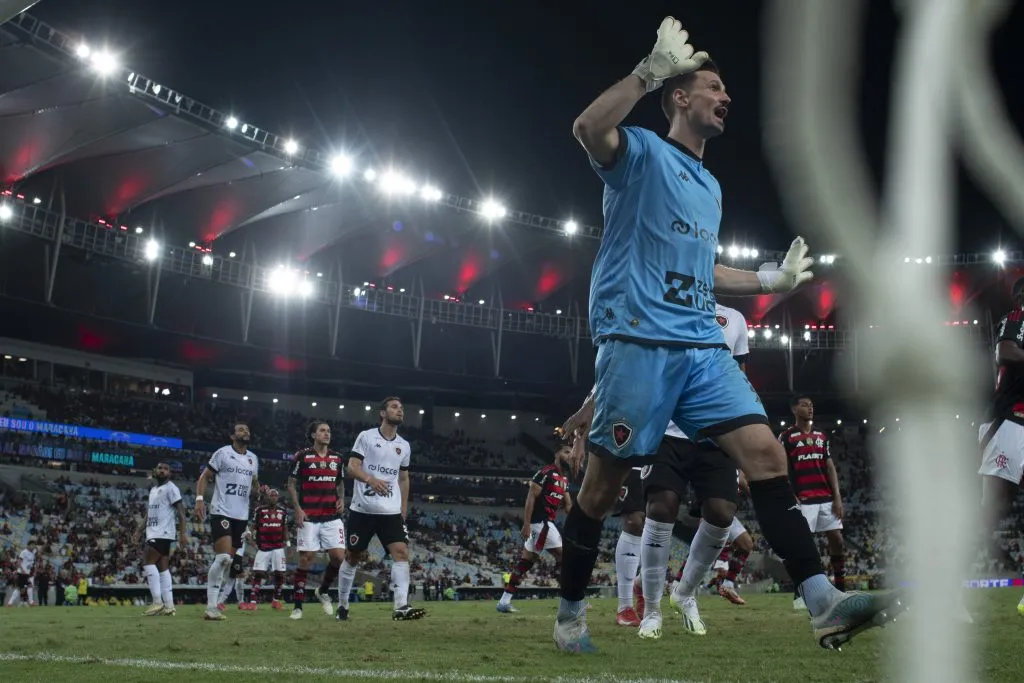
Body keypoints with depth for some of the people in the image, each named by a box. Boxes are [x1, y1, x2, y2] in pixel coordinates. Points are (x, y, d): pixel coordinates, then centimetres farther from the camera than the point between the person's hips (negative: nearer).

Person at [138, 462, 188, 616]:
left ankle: (157, 603, -14)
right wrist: (139, 531, 24)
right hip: (153, 533, 9)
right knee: (163, 568, 4)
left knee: (148, 563, -14)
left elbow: (181, 511, -13)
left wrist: (183, 533, -21)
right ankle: (169, 605, 2)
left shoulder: (171, 488, -7)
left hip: (163, 533, -9)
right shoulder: (153, 489, 20)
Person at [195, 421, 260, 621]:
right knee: (223, 557, -18)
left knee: (227, 561, 7)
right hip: (221, 512, -6)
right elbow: (204, 477, -1)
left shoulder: (253, 459, 14)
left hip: (241, 516, 6)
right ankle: (211, 606, -12)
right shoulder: (223, 453, -2)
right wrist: (199, 499, -15)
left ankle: (212, 604, 14)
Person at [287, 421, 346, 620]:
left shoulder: (337, 457, 12)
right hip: (308, 517, -4)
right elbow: (291, 484, 2)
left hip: (332, 517, 4)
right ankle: (297, 606, 5)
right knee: (306, 559, -6)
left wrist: (341, 499, 3)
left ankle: (323, 591, 20)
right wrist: (297, 508, -8)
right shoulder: (302, 456, -1)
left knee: (338, 556, -7)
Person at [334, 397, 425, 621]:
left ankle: (401, 607, -20)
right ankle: (342, 604, 23)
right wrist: (370, 479, -29)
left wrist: (403, 510, 17)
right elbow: (352, 467, -10)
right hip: (363, 509, -3)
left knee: (401, 552, -14)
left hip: (391, 511, 4)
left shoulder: (404, 445, 13)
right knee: (353, 557, 7)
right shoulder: (366, 436, -2)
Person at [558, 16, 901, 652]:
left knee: (766, 452, -8)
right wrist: (653, 68, -21)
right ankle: (571, 613, 16)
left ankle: (825, 604, -10)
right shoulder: (643, 152, 2)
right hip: (638, 342, -7)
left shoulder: (710, 186, 25)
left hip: (703, 345, 7)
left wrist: (774, 279, 33)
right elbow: (590, 130, -22)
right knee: (603, 485, -1)